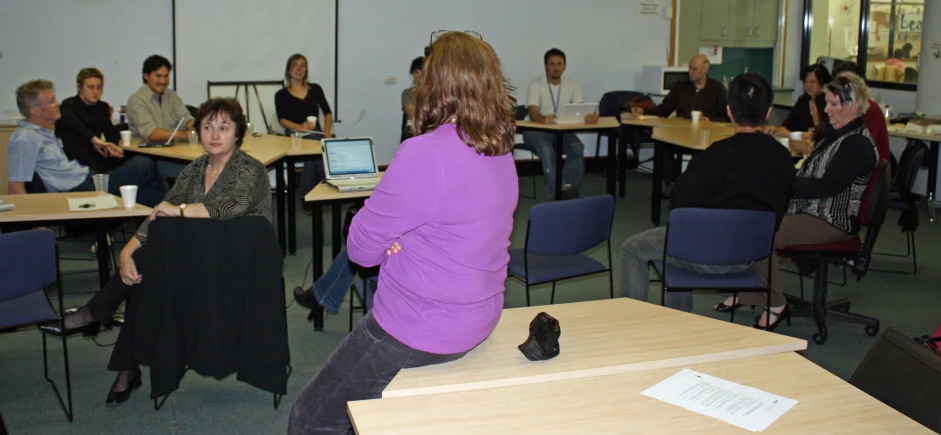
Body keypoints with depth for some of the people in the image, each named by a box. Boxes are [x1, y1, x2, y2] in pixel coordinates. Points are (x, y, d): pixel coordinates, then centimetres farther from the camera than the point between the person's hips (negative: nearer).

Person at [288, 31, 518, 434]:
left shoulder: (425, 154, -27)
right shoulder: (502, 151, 1)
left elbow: (361, 246, -19)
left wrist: (392, 243, -1)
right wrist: (403, 241, -4)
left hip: (422, 331, -9)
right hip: (478, 319, 9)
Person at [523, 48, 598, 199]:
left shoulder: (572, 85, 6)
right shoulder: (536, 85, -8)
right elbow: (533, 112, -23)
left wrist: (591, 115, -33)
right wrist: (543, 118, -48)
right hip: (537, 130, -4)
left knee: (578, 148, -27)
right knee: (547, 150, -35)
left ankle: (569, 187, -31)